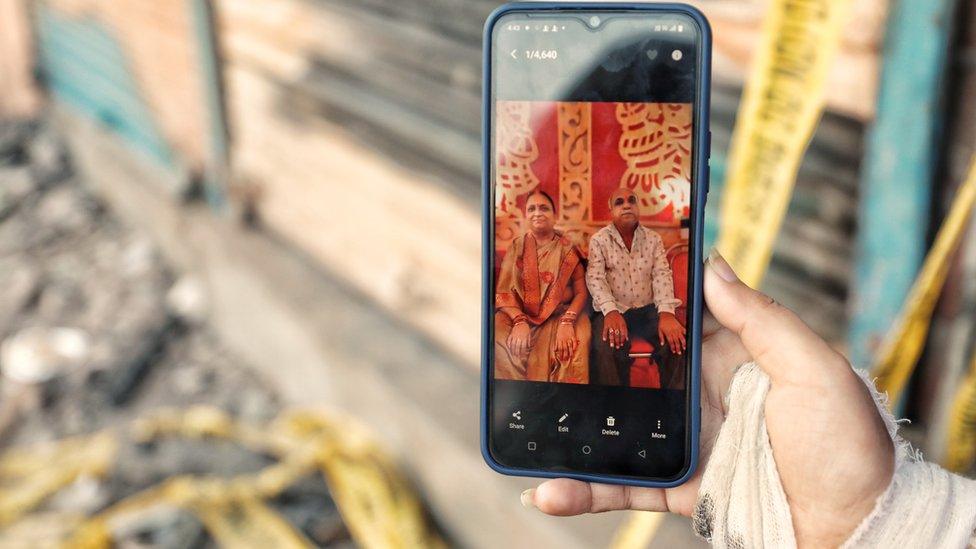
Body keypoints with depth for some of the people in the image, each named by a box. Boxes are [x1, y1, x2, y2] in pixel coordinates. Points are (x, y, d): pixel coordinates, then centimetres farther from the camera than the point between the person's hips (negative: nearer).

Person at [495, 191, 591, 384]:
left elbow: (581, 292, -1)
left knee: (574, 344, -32)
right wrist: (520, 321, -18)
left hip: (560, 315, -1)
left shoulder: (568, 249, 7)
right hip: (520, 315, 1)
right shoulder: (516, 247, 10)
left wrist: (567, 322, -20)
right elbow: (504, 291, 0)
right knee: (495, 337, -29)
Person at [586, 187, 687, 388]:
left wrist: (666, 313, -22)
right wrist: (611, 312, -28)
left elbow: (662, 275, -3)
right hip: (613, 311, -2)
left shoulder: (653, 239, 9)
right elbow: (595, 278, -9)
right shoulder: (599, 240, 2)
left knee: (676, 341, -25)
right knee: (606, 348, -33)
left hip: (648, 309, 2)